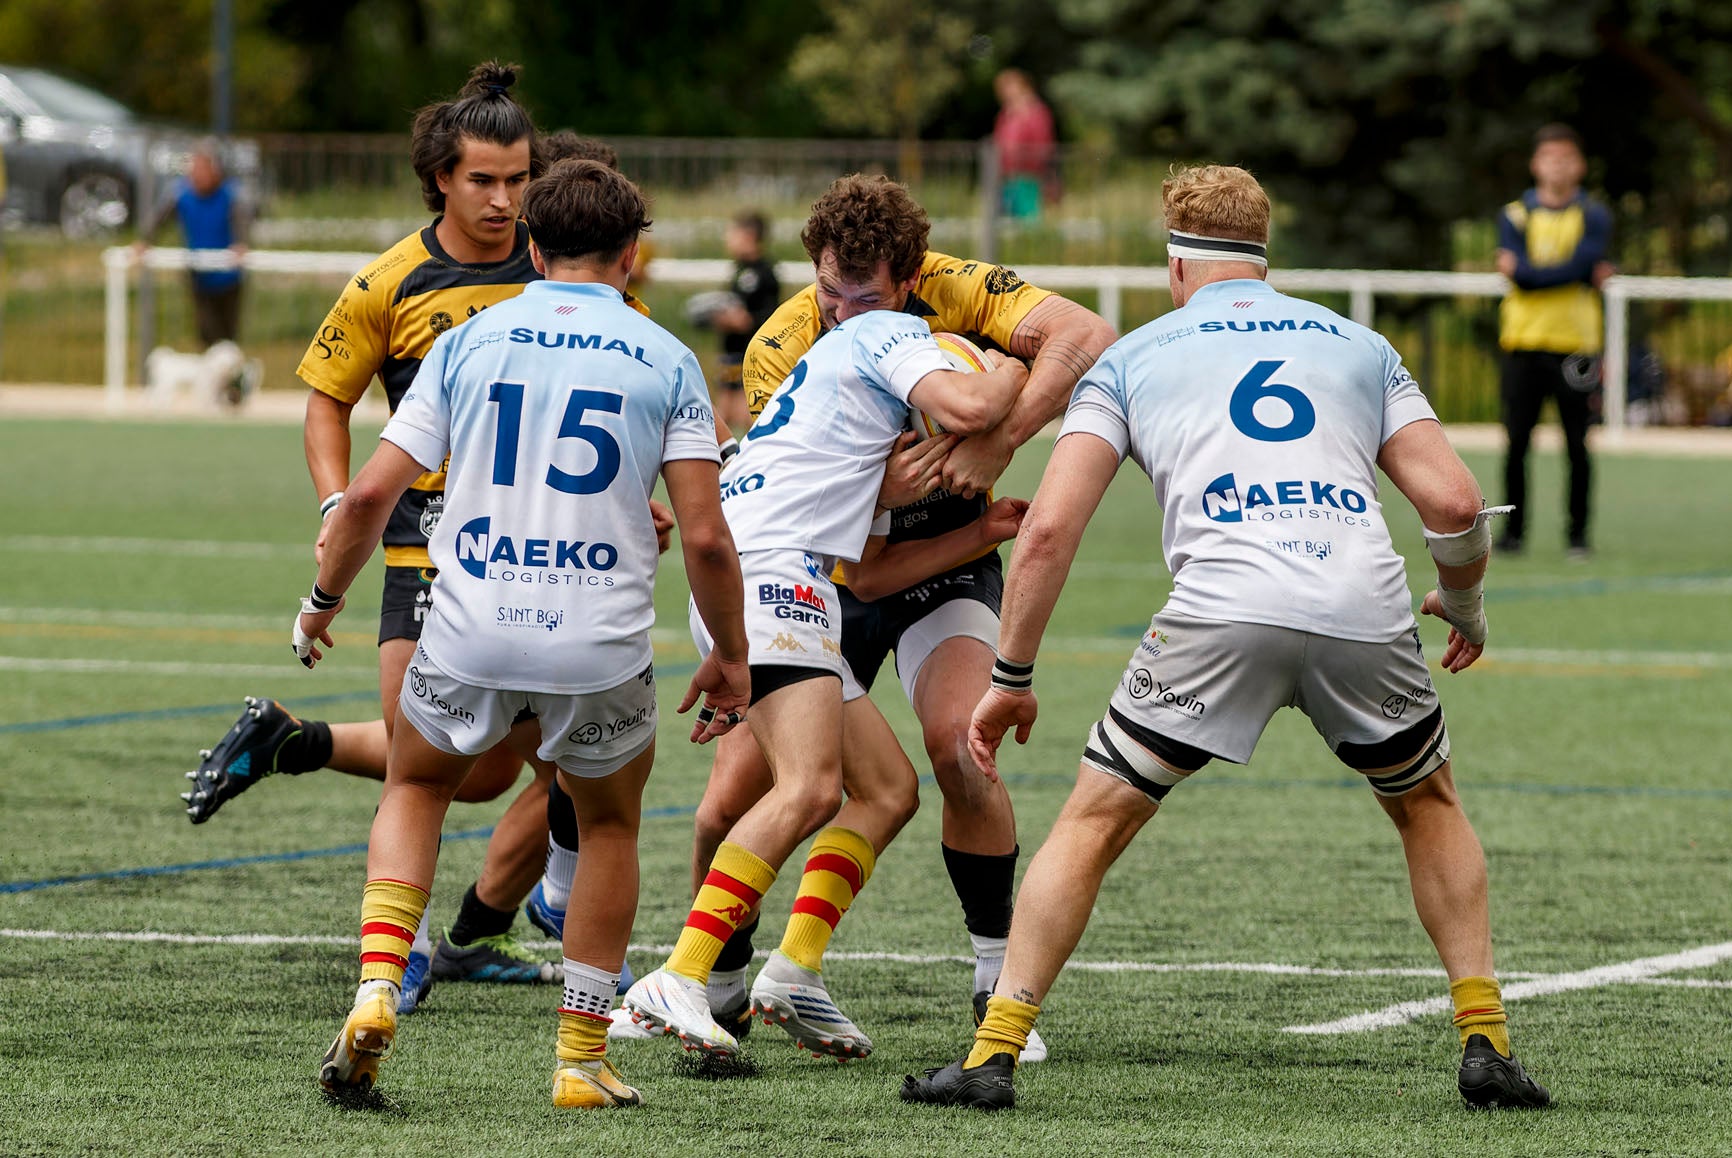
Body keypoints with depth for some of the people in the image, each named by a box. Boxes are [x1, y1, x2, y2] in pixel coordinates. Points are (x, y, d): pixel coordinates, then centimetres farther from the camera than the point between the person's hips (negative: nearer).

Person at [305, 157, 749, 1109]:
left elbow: (371, 494, 4)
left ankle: (376, 992, 6)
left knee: (414, 788, 27)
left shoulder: (468, 342, 7)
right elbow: (705, 537, -2)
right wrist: (729, 657, 11)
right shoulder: (665, 360, 4)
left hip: (470, 632, 1)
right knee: (610, 827, 24)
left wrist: (324, 600, 20)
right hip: (600, 648, -1)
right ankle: (583, 1058, 19)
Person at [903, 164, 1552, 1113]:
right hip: (1366, 606, 2)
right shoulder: (1361, 345, 26)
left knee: (1093, 822, 11)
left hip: (1223, 609, -2)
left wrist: (1010, 677, 18)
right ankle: (1486, 1045, 19)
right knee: (1428, 805, 28)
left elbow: (1050, 526, 10)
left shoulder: (1131, 357, 21)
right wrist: (1464, 607, 35)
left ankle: (993, 1057, 3)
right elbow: (1454, 501, 15)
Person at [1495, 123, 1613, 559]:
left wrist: (1526, 269, -9)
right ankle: (1513, 528, 9)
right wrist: (1585, 274, -9)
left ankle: (1578, 531, 9)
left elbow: (1581, 264, -12)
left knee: (1577, 445, -1)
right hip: (1523, 344, 1)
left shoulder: (1593, 217, 5)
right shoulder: (1515, 216, 7)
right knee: (1517, 442, -1)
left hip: (1574, 343, -1)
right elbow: (1519, 277, -7)